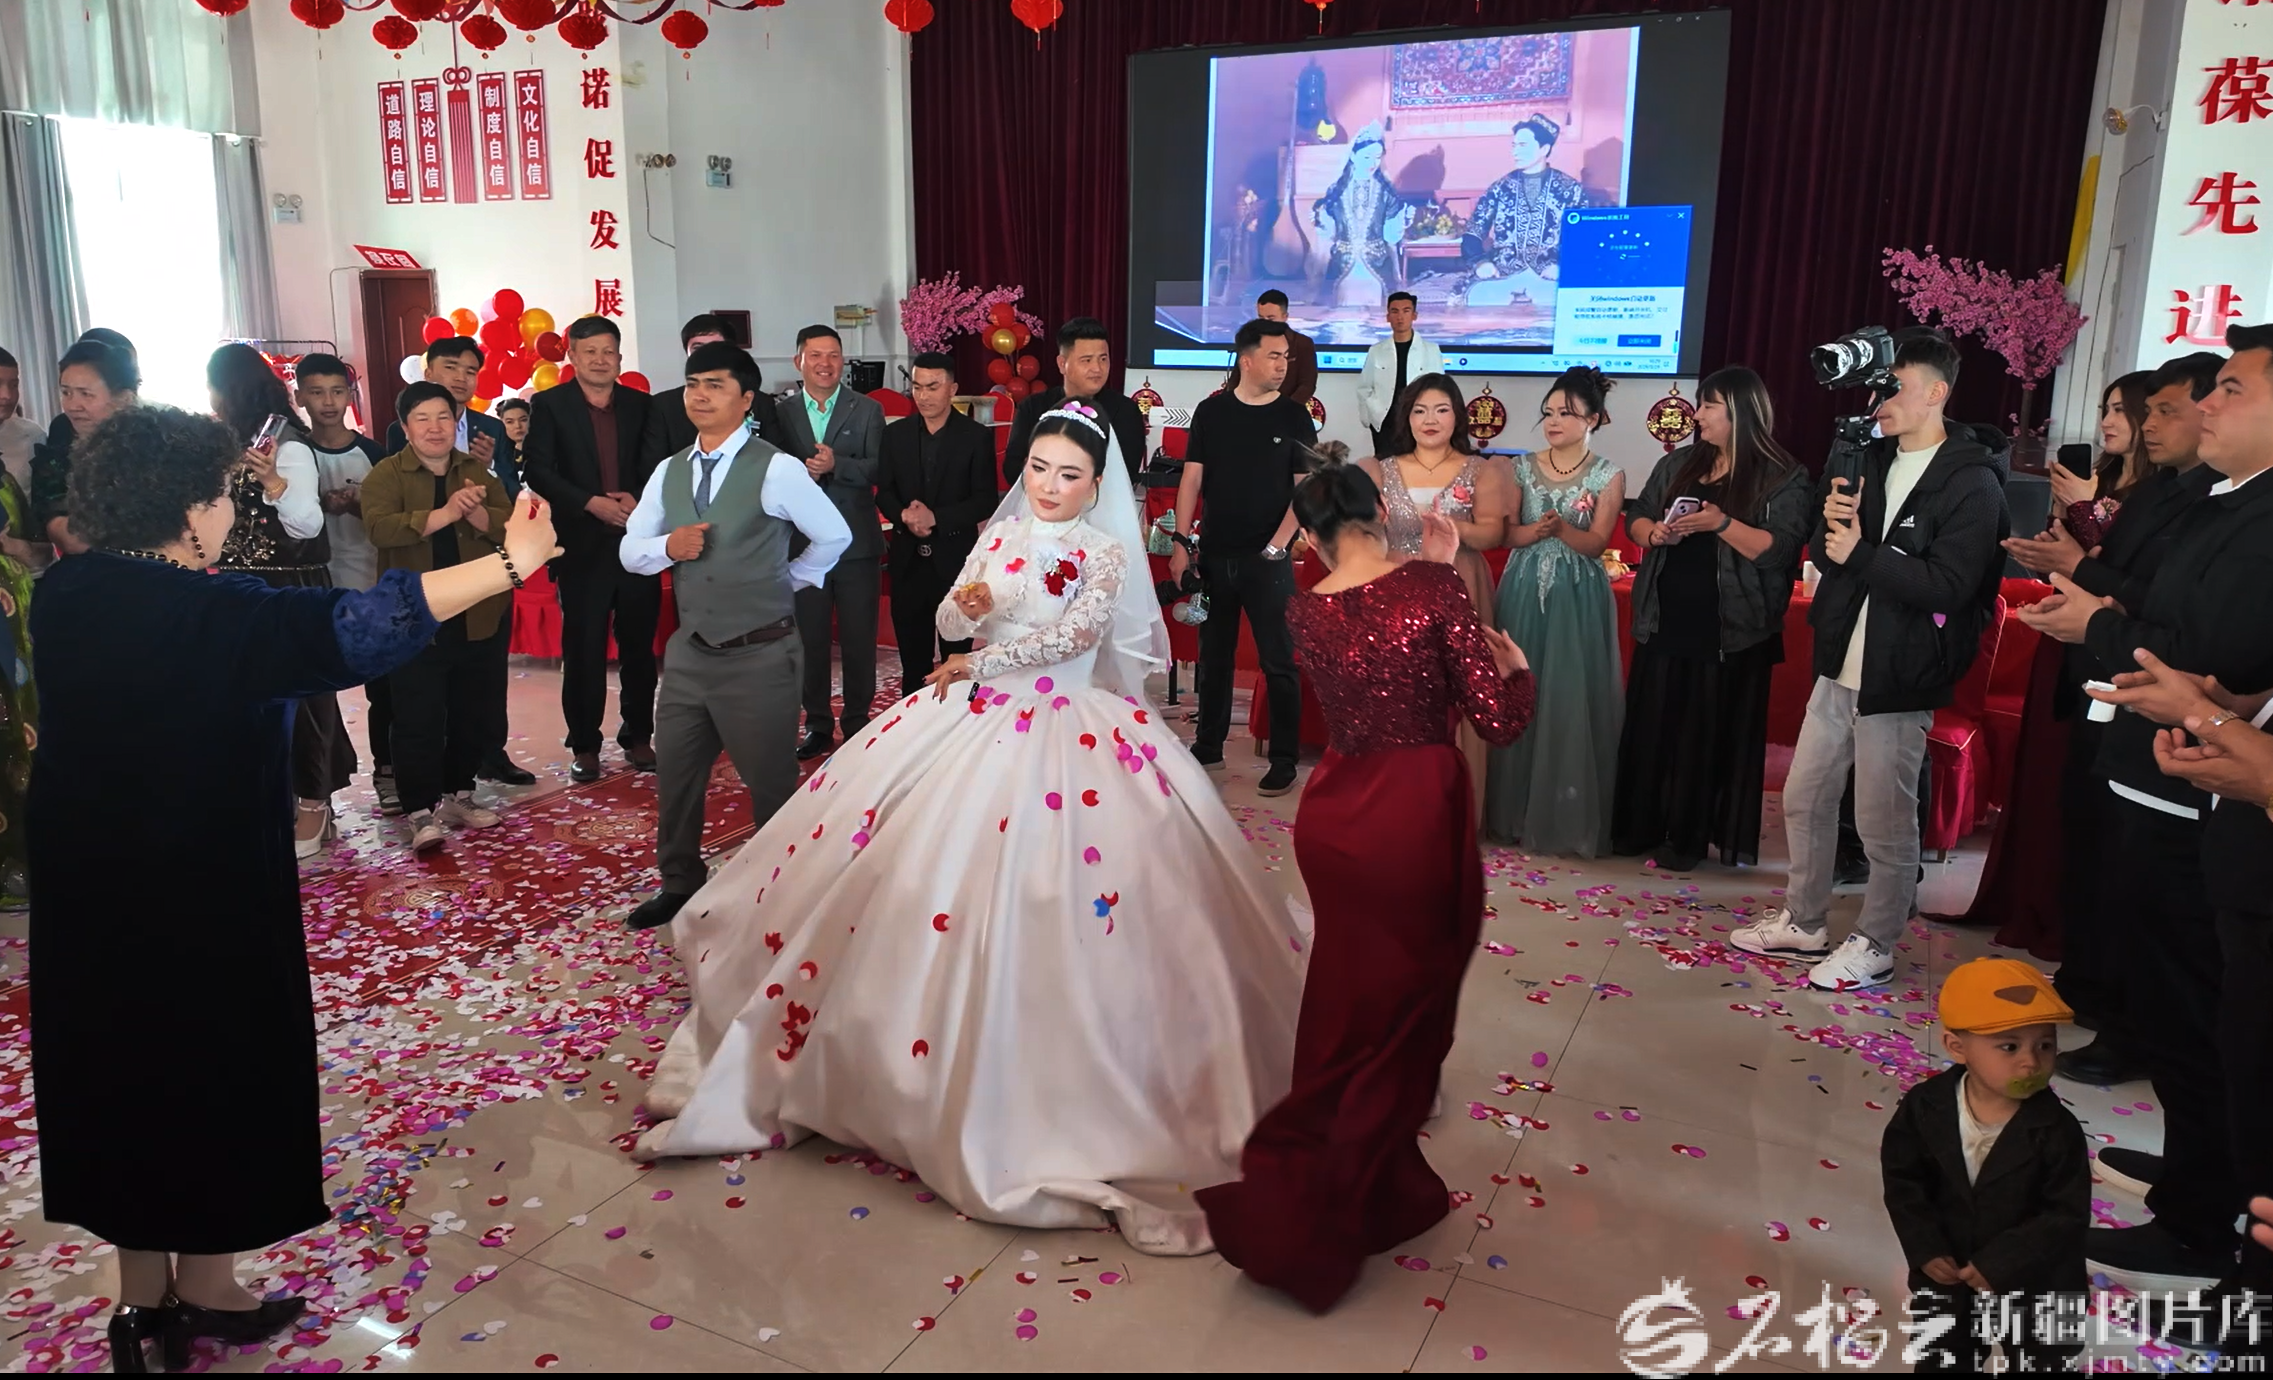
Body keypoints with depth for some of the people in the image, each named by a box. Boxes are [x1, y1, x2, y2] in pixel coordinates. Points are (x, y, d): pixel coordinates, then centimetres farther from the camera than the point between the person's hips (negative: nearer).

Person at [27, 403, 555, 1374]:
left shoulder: (63, 596, -2)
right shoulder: (208, 615, -24)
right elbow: (358, 628, -30)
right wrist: (511, 562, -30)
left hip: (86, 883, 7)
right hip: (202, 891, -7)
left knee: (120, 1061, 17)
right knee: (213, 1062, 10)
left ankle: (143, 1293, 32)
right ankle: (205, 1291, 26)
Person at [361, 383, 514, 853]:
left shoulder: (478, 472, 9)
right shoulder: (385, 474, -2)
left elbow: (508, 525, -3)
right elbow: (380, 527, -20)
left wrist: (475, 512, -24)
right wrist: (444, 514, -31)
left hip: (474, 617, 4)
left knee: (470, 712, 12)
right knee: (419, 719, -4)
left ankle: (458, 795, 27)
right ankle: (422, 812, 2)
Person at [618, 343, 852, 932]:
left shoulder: (776, 469, -11)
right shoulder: (668, 472, 7)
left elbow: (834, 536, -3)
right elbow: (630, 551, 11)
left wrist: (787, 583, 4)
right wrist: (667, 547, -9)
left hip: (760, 657, -6)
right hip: (690, 651, 6)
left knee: (770, 783, 7)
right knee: (675, 775, 15)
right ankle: (679, 885, 35)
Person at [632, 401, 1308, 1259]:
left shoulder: (1107, 553, -1)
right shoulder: (1000, 536, 11)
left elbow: (1077, 631, -15)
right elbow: (950, 628, 7)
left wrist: (982, 663, -12)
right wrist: (967, 604, -16)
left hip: (1068, 731, -4)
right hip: (975, 720, 5)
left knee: (1044, 895, -11)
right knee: (917, 876, 2)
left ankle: (1055, 1089, 2)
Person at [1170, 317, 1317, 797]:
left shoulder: (1294, 417, 1)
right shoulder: (1211, 411, 4)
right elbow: (1191, 480, 3)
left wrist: (1276, 547, -13)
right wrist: (1180, 543, -5)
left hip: (1267, 560, -2)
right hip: (1214, 557, 2)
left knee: (1278, 661, 0)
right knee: (1214, 656, 13)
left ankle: (1285, 761, 9)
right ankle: (1209, 747, 26)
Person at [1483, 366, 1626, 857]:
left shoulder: (1608, 476, -1)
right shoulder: (1524, 468, 7)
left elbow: (1595, 544, -9)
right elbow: (1507, 533, 1)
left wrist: (1560, 528, -27)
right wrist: (1536, 530, -20)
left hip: (1577, 600, -3)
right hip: (1524, 594, 3)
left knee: (1570, 701, -2)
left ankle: (1568, 818, 9)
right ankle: (1514, 811, 16)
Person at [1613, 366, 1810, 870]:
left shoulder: (1783, 478, -5)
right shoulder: (1678, 464, 11)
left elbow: (1780, 550, -15)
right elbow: (1635, 516, 15)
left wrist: (1721, 524, -25)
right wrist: (1654, 532, -7)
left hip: (1730, 630, -5)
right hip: (1664, 620, 5)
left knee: (1709, 732, 3)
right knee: (1651, 726, 9)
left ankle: (1689, 837, 12)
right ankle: (1638, 827, 20)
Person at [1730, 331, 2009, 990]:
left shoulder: (1971, 483, -12)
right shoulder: (1869, 460, 12)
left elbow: (1947, 585, -21)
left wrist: (1861, 553, -18)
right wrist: (1829, 523, -10)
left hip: (1898, 679, -7)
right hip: (1839, 665, 7)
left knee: (1885, 823, 3)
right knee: (1804, 798, 14)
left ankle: (1874, 946, 21)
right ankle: (1804, 924, 30)